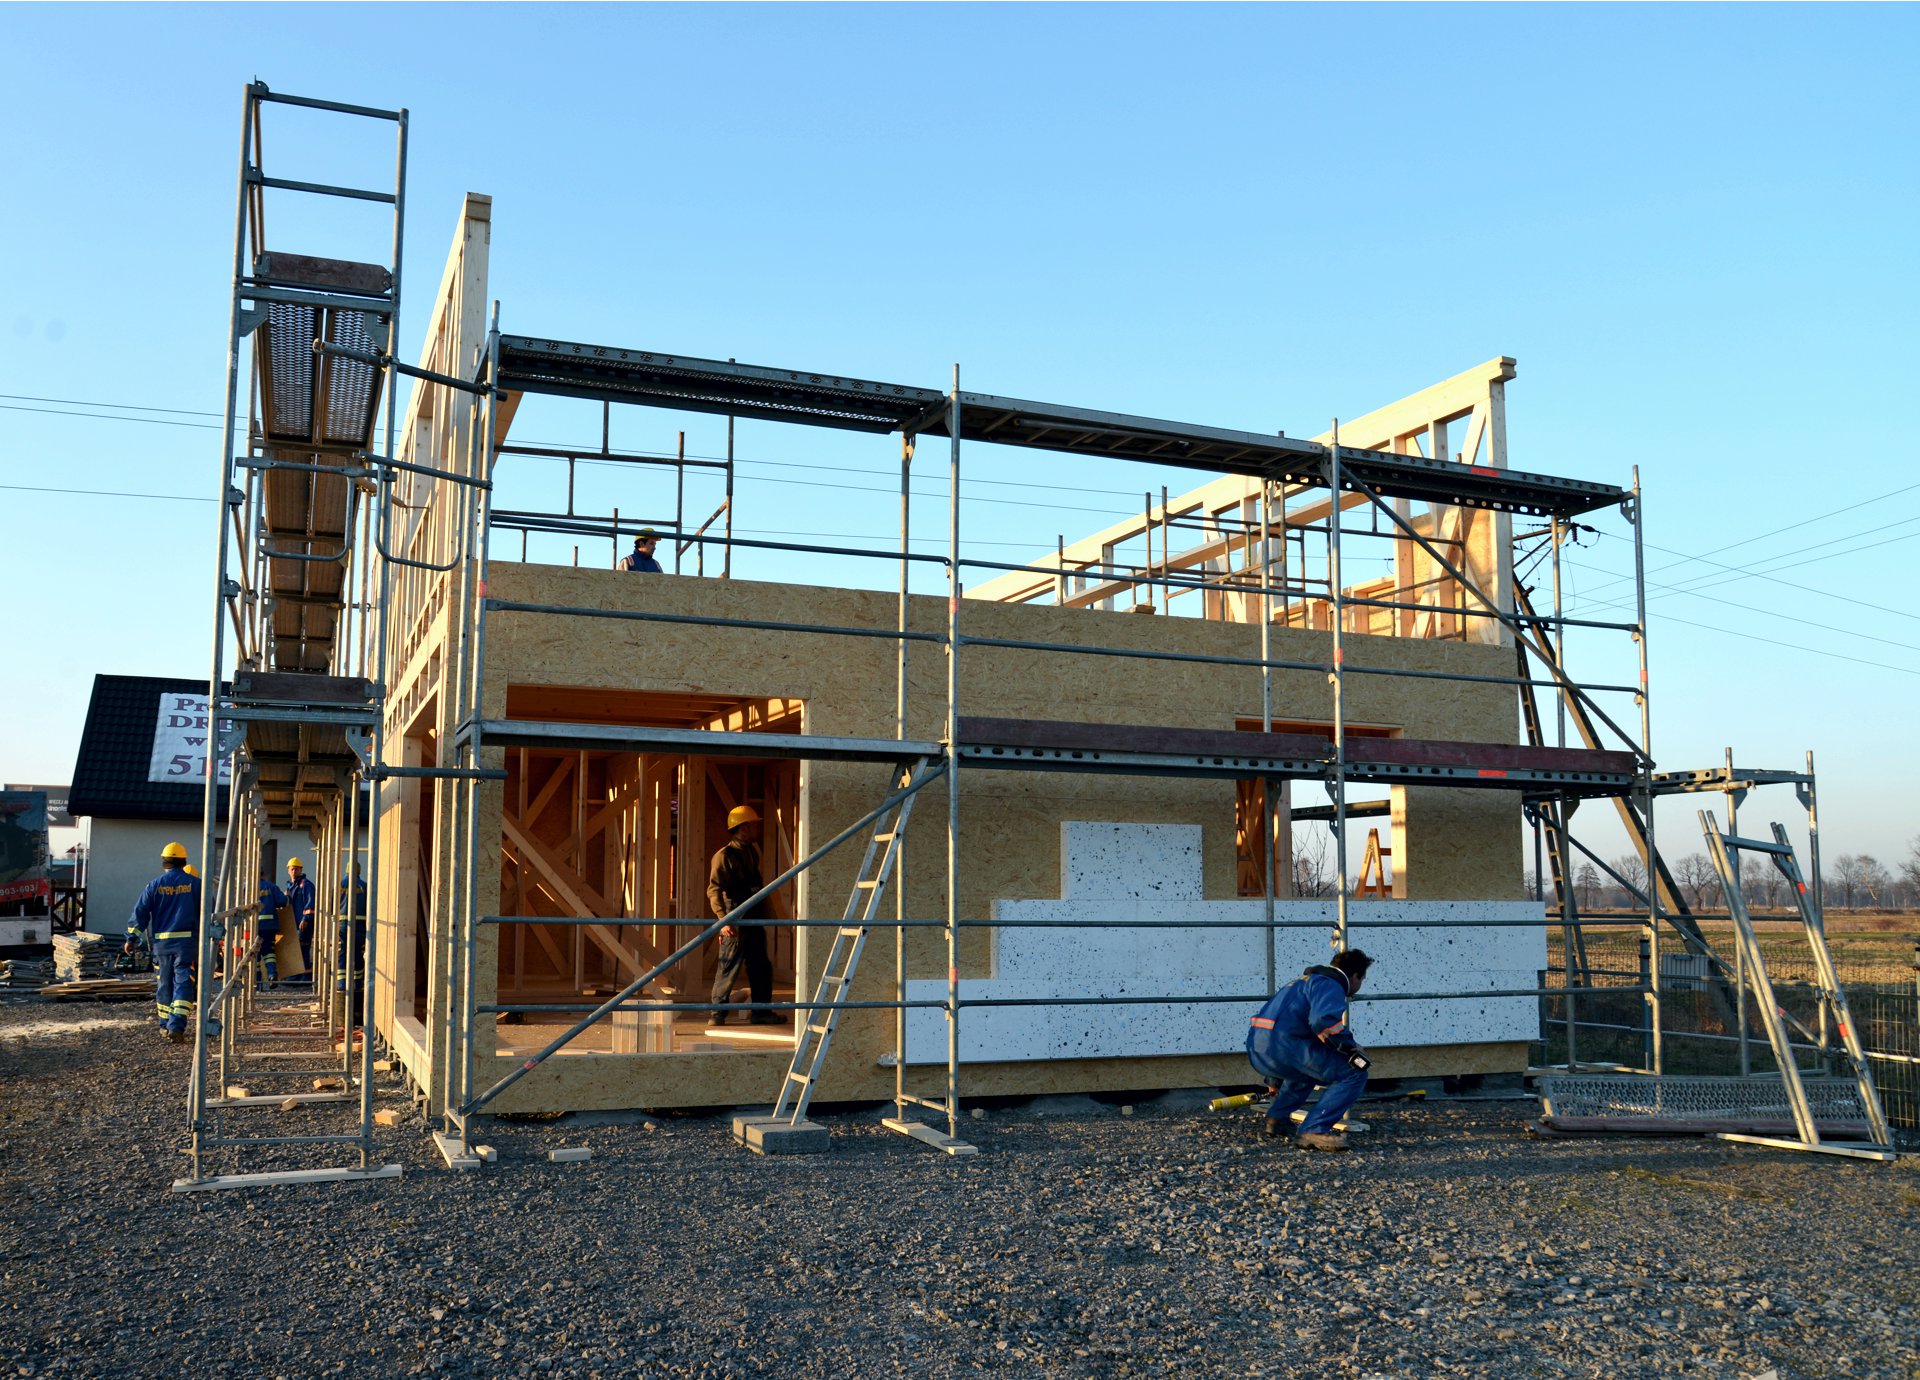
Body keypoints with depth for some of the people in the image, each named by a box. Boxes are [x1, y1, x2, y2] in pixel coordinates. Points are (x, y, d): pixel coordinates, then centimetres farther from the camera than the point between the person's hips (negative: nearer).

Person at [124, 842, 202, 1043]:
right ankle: (177, 1026, -15)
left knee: (164, 984, 15)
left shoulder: (154, 885, 2)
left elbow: (140, 912, 1)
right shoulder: (195, 883, 0)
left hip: (161, 941, 2)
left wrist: (131, 938, 9)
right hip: (187, 941, -2)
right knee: (183, 983, -3)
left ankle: (165, 1025, 24)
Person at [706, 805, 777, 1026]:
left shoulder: (753, 852, 15)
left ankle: (761, 1012, 18)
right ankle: (718, 1012, 5)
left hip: (754, 920, 8)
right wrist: (724, 920, -27)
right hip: (735, 922, -8)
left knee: (761, 966, 10)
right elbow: (714, 891, -18)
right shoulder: (724, 856, -11)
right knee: (729, 966, -4)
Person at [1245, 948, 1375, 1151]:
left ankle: (1275, 1120, 31)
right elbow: (1324, 1020, -25)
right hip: (1282, 1048, -10)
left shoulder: (1307, 980, 31)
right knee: (1354, 1073, -6)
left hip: (1257, 1051, 10)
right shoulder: (1331, 986, 0)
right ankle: (1314, 1131, -14)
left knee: (1308, 1066, 39)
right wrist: (1351, 1047, -10)